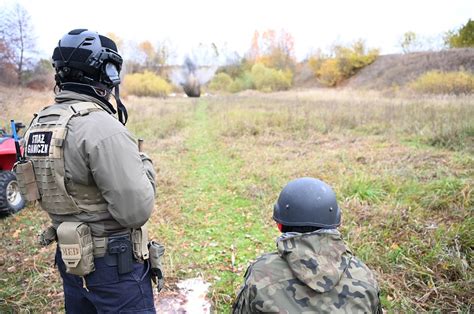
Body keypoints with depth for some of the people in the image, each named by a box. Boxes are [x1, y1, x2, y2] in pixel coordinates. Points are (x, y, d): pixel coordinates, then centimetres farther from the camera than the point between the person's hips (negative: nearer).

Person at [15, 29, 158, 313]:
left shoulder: (39, 124, 2)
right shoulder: (103, 128, -25)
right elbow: (136, 211, -25)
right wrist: (145, 165, -8)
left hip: (71, 257, 8)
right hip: (114, 265, -7)